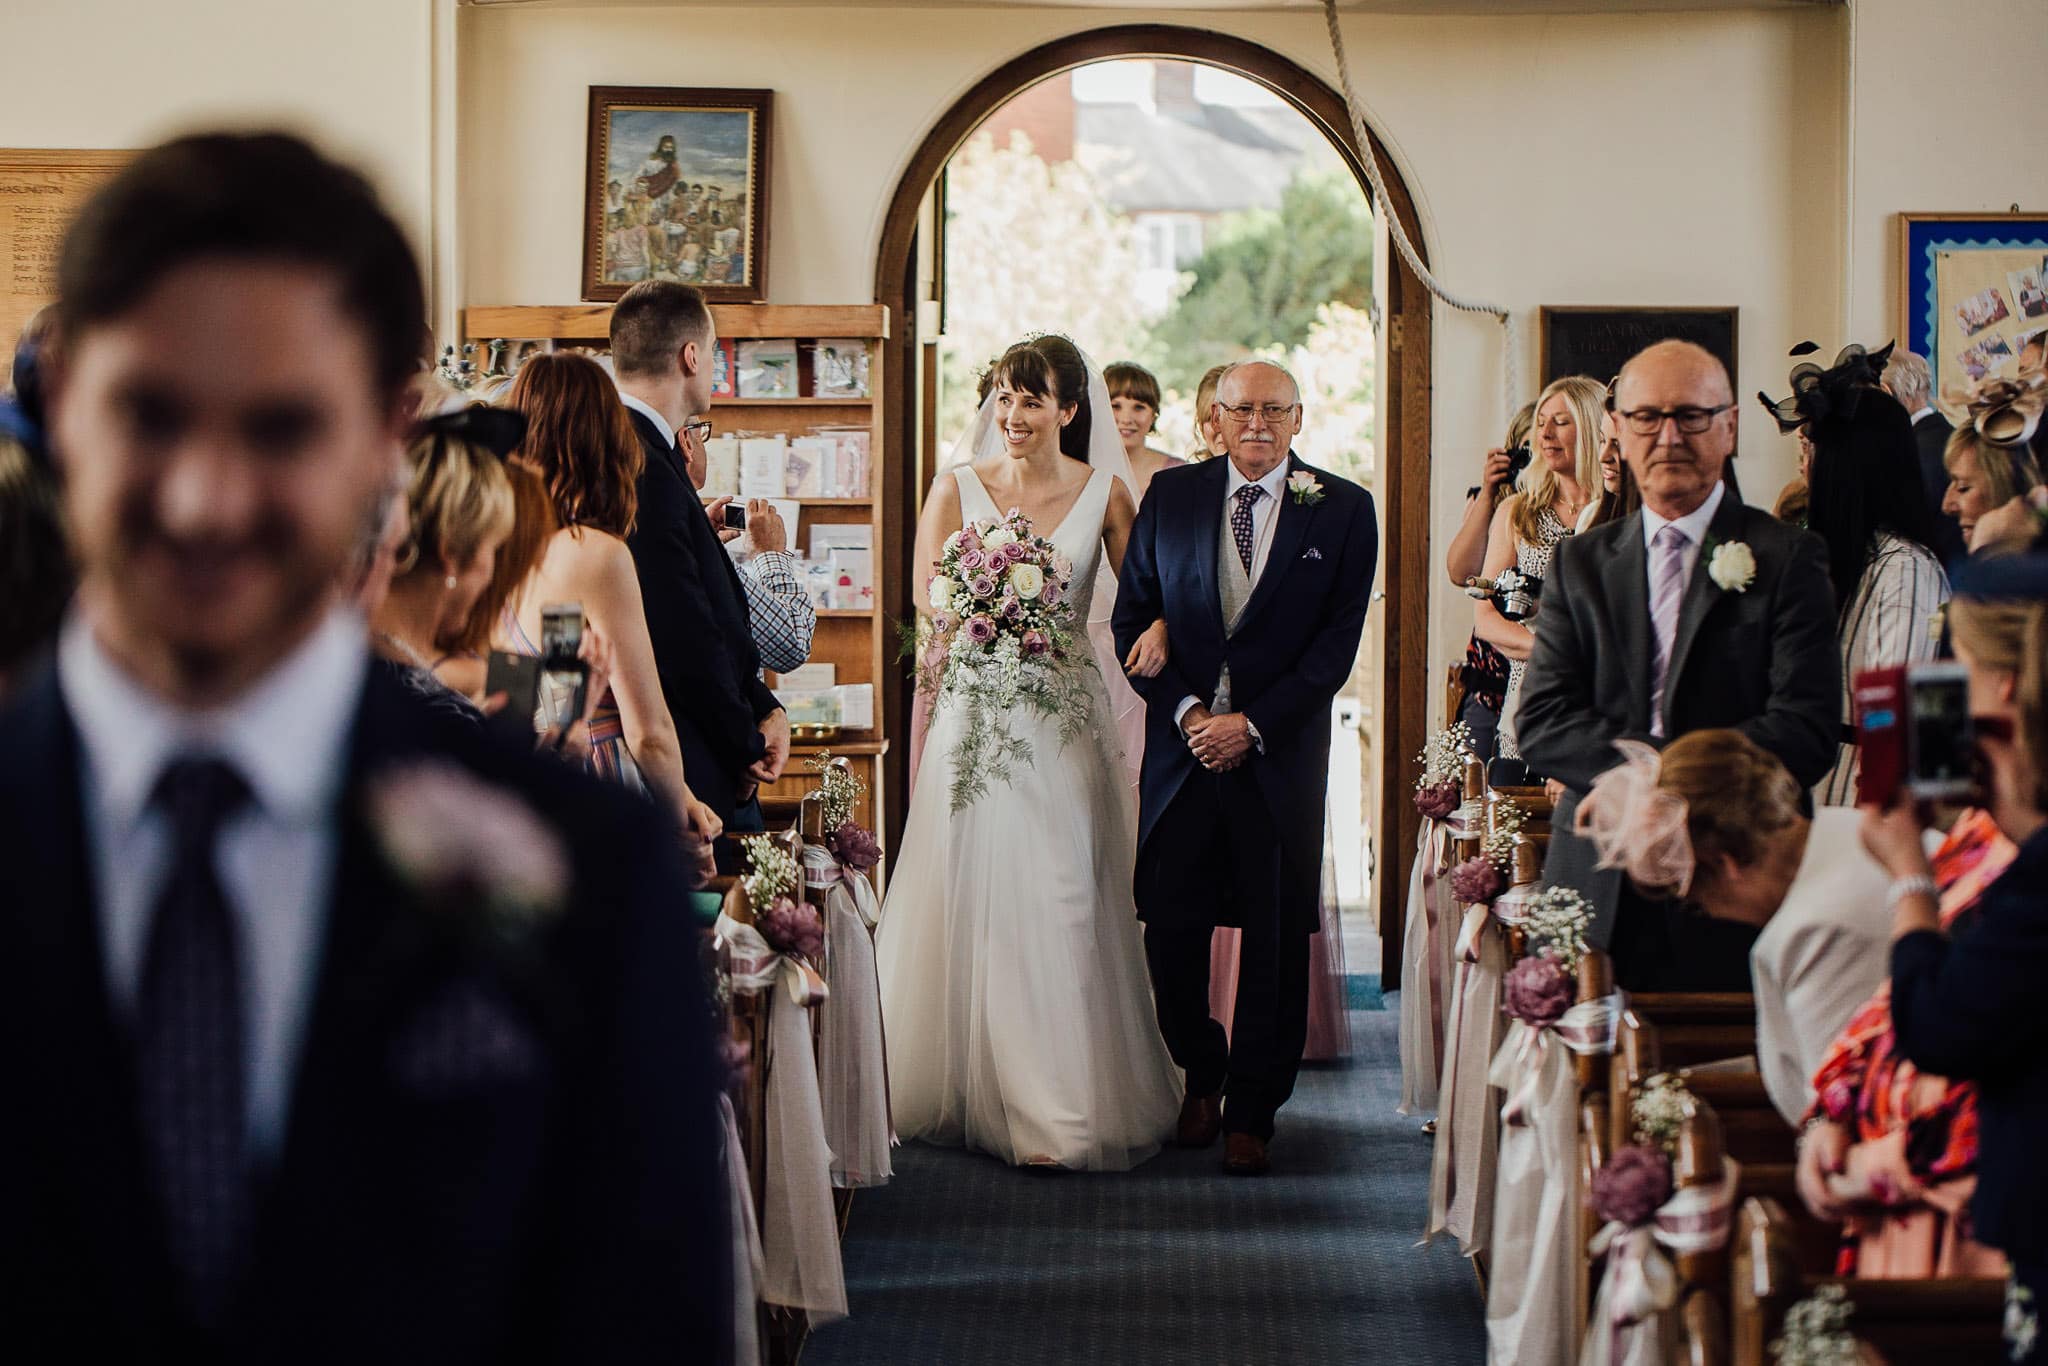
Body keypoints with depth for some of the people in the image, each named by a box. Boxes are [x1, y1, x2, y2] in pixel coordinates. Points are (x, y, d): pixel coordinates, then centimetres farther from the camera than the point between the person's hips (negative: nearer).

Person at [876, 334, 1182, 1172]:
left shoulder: (1103, 492, 3)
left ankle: (1059, 1111, 2)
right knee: (968, 900, 1)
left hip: (1065, 717, -1)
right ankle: (964, 1093, 13)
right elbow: (929, 597, 1)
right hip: (974, 712, 1)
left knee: (1057, 904, -3)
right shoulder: (957, 488, 5)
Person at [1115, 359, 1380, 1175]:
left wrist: (1253, 725, -12)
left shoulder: (1343, 511, 1)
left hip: (1281, 754, -1)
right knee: (1171, 930, 2)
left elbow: (1336, 641, -4)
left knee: (1275, 941, 3)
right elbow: (1132, 617, 5)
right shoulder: (1170, 497, 7)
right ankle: (1202, 1079, 26)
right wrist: (1185, 710, -8)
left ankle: (1251, 1114, 15)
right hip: (1183, 744, 2)